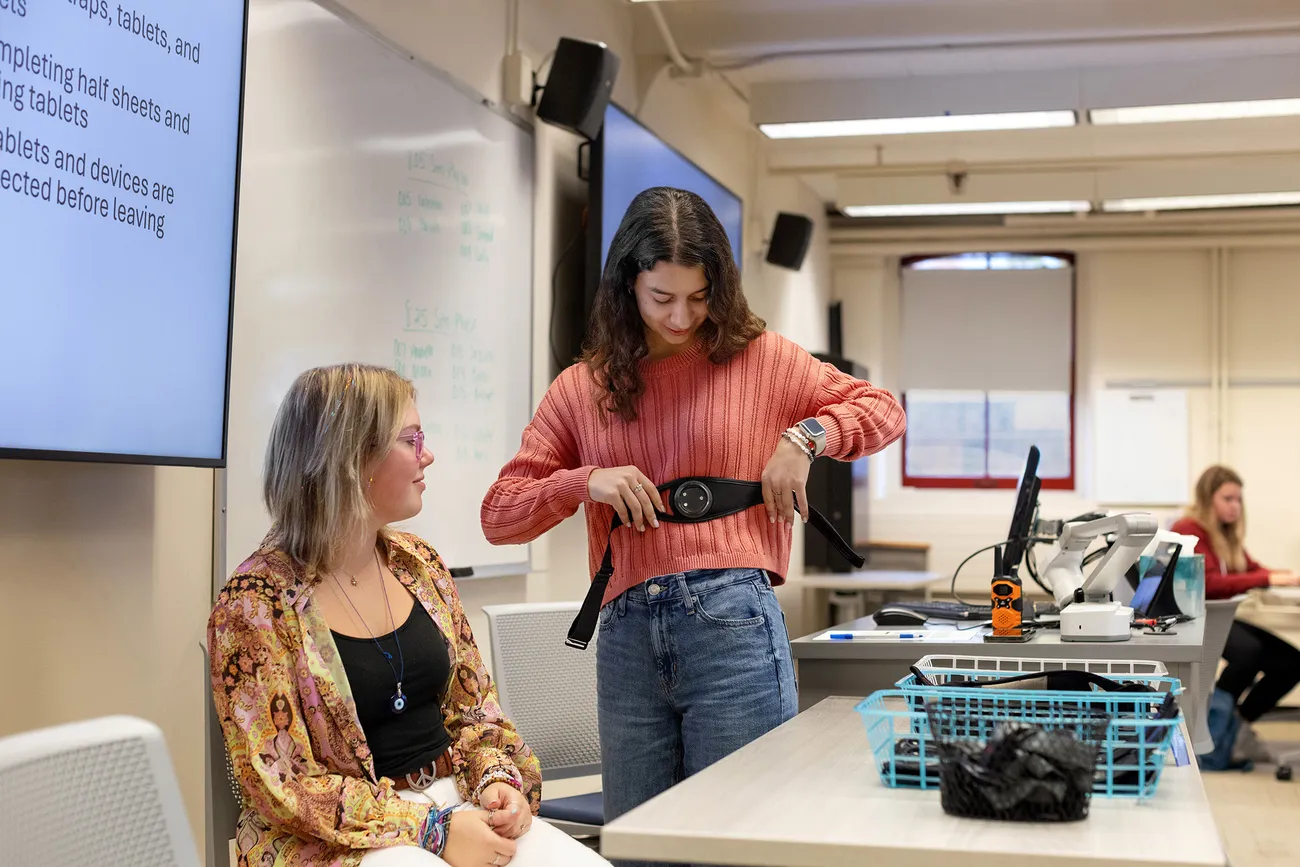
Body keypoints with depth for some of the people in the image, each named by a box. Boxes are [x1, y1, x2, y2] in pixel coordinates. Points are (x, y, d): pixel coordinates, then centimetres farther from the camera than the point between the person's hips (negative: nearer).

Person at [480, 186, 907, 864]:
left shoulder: (759, 358, 9)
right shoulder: (582, 389, 13)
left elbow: (882, 409, 15)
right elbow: (500, 514, 10)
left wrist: (804, 437, -3)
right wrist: (584, 482, -8)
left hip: (733, 625, -3)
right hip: (626, 637, 3)